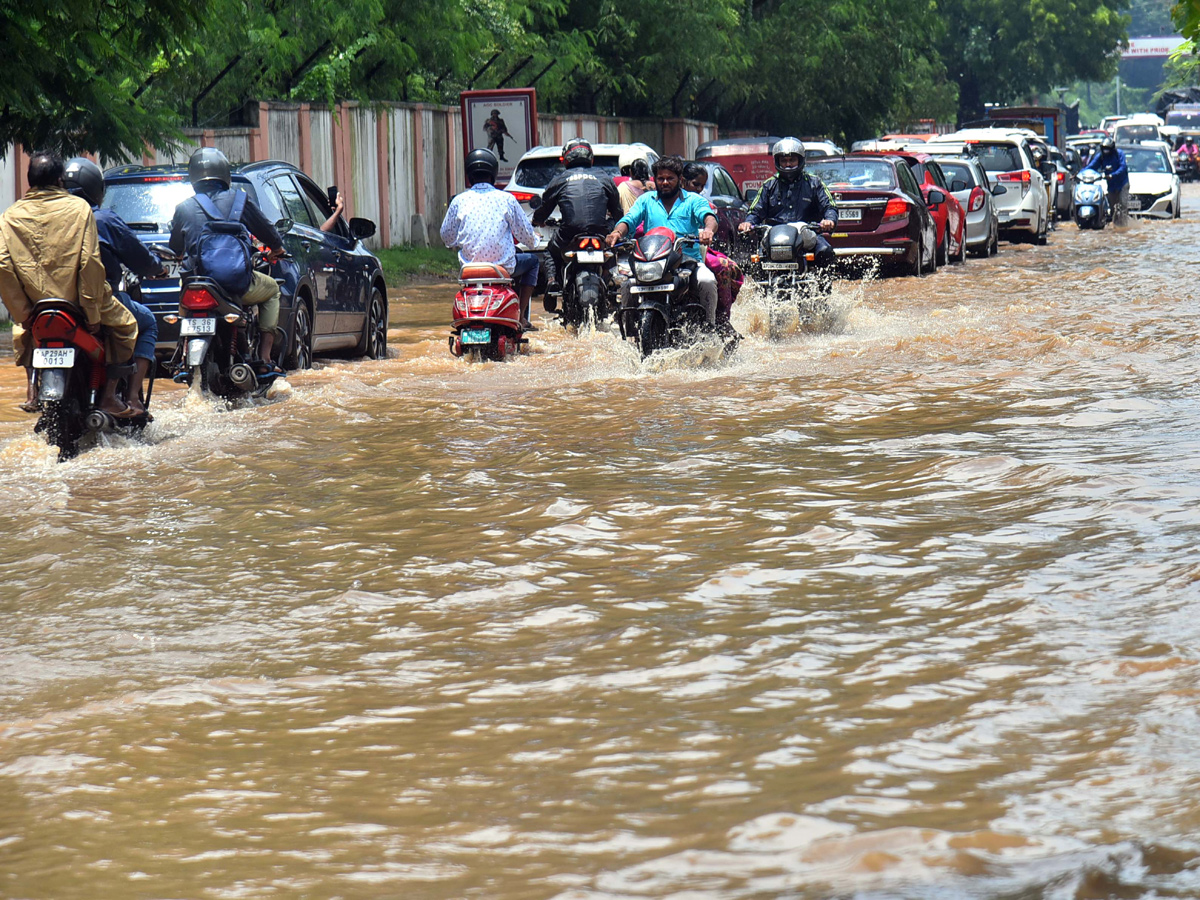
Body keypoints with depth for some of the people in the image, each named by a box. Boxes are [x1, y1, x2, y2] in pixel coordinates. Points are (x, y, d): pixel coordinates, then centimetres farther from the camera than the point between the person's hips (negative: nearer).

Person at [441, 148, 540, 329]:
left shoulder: (459, 201, -1)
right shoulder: (506, 199, -6)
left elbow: (447, 237, 7)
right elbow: (526, 235, 1)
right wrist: (535, 240, 25)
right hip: (503, 266, -3)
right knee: (532, 261, 27)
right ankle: (521, 317, 18)